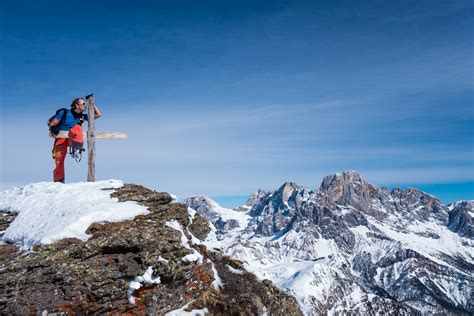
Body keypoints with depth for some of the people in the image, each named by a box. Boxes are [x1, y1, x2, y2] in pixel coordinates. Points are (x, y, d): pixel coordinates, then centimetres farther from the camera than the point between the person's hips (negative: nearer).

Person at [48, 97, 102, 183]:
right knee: (59, 162, -10)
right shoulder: (64, 113, -6)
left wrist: (92, 104, 1)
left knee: (77, 128, -30)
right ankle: (58, 182, 4)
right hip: (61, 139, -2)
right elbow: (51, 124, -4)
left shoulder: (82, 116, 4)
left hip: (72, 139, 2)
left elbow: (99, 115, 5)